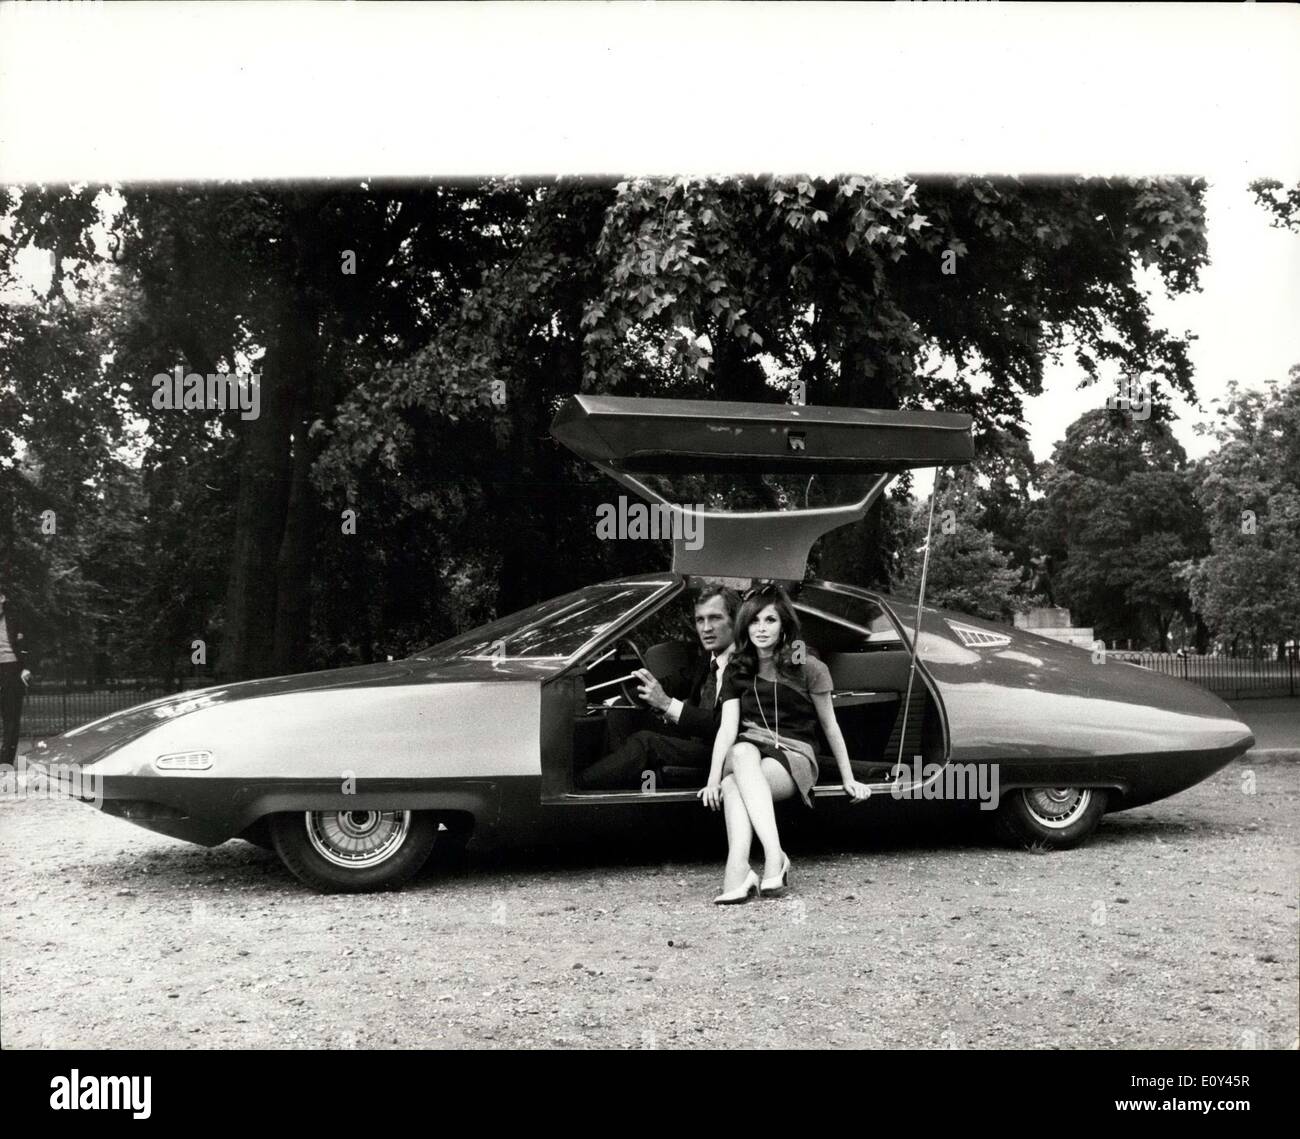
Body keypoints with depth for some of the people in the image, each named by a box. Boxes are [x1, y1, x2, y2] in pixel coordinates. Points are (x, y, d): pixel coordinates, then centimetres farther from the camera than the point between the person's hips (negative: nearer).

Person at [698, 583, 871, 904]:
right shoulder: (737, 672, 11)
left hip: (794, 756, -2)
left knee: (735, 785, -35)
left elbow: (830, 727, 9)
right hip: (749, 751, 3)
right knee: (743, 751, -37)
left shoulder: (808, 669, 2)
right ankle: (774, 856, -49)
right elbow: (727, 728, 0)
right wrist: (713, 778, -14)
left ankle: (738, 870, -48)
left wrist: (848, 779, 10)